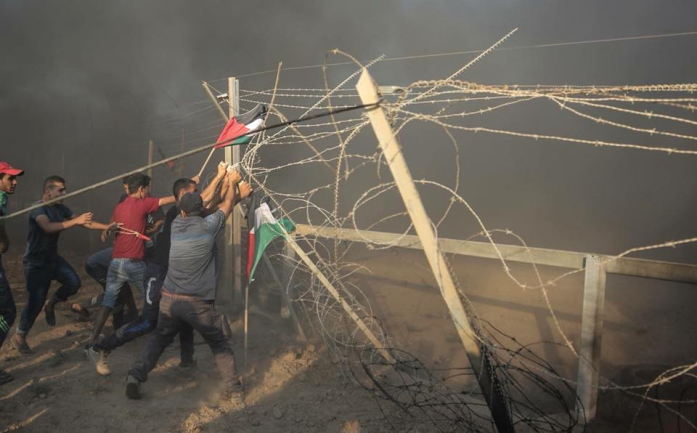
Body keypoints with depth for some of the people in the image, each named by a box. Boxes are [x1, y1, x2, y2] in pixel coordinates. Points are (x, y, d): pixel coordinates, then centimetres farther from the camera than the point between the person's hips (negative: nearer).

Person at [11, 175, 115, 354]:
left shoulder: (61, 208, 2)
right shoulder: (38, 208, -20)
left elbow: (83, 222, 1)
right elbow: (48, 227, -38)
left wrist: (106, 227, -11)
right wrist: (76, 221, -48)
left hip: (53, 258, 7)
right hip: (36, 263, -7)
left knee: (74, 283, -10)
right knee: (36, 301, -4)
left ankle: (51, 304, 19)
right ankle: (19, 336, 16)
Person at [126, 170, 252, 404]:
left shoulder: (176, 224, 5)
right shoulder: (208, 226, -7)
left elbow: (205, 200, 19)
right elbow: (226, 205, 13)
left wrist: (231, 189, 29)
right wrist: (232, 183, 30)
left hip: (170, 299, 3)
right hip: (199, 303, -3)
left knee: (159, 338, 26)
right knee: (220, 345, 14)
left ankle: (136, 375, 11)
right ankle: (234, 390, 13)